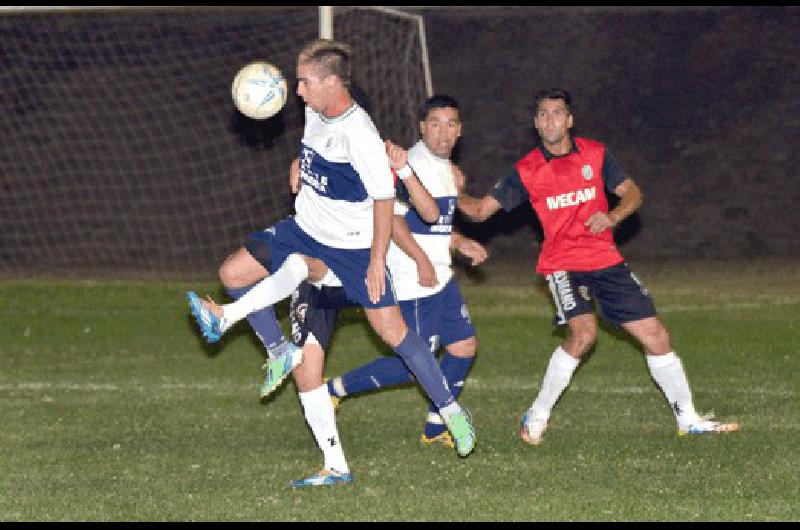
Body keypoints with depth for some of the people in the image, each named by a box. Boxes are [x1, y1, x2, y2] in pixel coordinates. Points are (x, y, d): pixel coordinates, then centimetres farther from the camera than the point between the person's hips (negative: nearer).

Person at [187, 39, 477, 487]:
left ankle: (451, 410, 0)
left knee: (391, 328, -10)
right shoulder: (315, 114, 0)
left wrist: (377, 260, -20)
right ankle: (282, 353, 13)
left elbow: (384, 198, -21)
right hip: (305, 230, 8)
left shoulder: (360, 135, -24)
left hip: (352, 244, -8)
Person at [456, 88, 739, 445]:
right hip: (562, 264, -3)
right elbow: (481, 210, -3)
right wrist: (455, 195, -23)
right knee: (583, 332, -28)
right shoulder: (526, 171, -4)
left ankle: (688, 419, 18)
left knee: (656, 336, 3)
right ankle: (537, 416, -14)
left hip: (606, 261, 3)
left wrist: (612, 217, -14)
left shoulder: (595, 154, 1)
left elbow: (632, 193, 6)